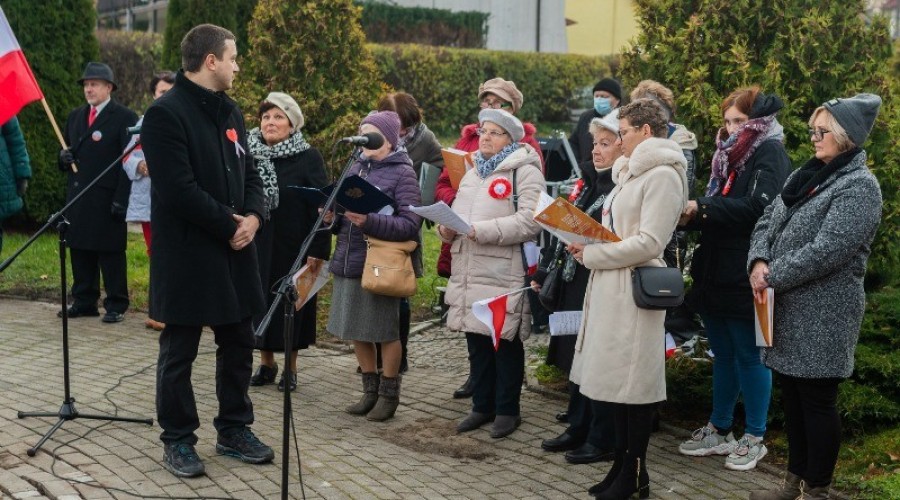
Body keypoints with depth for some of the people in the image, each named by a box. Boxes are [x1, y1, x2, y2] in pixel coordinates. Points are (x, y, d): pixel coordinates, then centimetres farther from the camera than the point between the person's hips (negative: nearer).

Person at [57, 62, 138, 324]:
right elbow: (68, 151, 26)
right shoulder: (75, 117, 17)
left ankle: (116, 305, 6)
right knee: (80, 251, 10)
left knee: (111, 253, -1)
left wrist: (121, 199, -16)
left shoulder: (124, 117, -5)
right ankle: (84, 302, 19)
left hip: (107, 199, -6)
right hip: (77, 197, 7)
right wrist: (64, 157, 0)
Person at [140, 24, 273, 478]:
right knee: (179, 352, 4)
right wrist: (229, 225, -15)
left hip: (234, 251, 8)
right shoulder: (166, 114, -15)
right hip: (187, 253, -8)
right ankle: (177, 440, 16)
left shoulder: (229, 111, 12)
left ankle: (234, 430, 27)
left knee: (238, 344, 14)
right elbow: (179, 189, -22)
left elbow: (248, 172, 15)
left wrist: (253, 216, -5)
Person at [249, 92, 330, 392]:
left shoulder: (308, 158, -6)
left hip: (293, 248, -3)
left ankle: (291, 367, 19)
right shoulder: (248, 155, 3)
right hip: (256, 246, 3)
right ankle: (266, 362, 24)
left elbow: (320, 206, -9)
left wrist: (318, 249, -15)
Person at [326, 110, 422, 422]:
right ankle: (370, 390, 29)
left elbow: (410, 224, -16)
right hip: (348, 264, 6)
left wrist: (368, 221, -26)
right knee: (357, 332, 13)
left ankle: (389, 394, 21)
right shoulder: (355, 168, 11)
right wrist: (333, 218, -3)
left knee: (385, 332, 5)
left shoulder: (402, 173, -7)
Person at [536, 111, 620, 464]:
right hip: (575, 285, 9)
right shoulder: (590, 183, 14)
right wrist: (545, 272, 18)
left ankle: (602, 440, 11)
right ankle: (578, 430, 28)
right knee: (577, 358, 16)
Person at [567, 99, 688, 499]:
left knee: (633, 382, -2)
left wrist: (590, 255, -13)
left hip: (634, 287, -9)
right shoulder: (630, 171, 17)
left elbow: (649, 242, -18)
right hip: (611, 285, 9)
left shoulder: (663, 174, -12)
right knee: (617, 379, 12)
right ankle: (623, 466, 20)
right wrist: (588, 245, 4)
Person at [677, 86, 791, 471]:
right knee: (723, 354, 15)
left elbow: (757, 206, -22)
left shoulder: (770, 153, -8)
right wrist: (691, 216, -4)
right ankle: (720, 430, 25)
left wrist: (700, 208, -22)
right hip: (715, 271, 8)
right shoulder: (729, 154, 15)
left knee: (749, 355, 2)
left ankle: (754, 438, 13)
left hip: (745, 276, -8)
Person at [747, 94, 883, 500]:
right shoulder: (806, 175, 13)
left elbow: (826, 250, -22)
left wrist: (772, 277, -16)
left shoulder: (859, 187, -14)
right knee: (792, 396, 16)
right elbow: (767, 221, 11)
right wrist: (759, 262, -9)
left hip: (824, 315, -8)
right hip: (789, 309, 8)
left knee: (817, 400, 1)